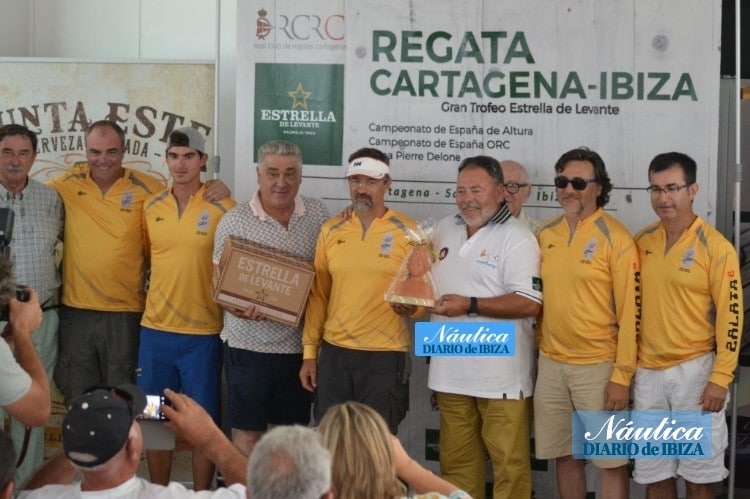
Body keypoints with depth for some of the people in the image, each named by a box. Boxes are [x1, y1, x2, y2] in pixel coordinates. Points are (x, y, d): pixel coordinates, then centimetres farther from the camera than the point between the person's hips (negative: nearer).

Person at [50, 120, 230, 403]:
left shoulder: (146, 188, -5)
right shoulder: (68, 184, 0)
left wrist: (219, 195, -15)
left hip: (125, 314, -2)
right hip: (75, 311, 2)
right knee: (77, 399, 15)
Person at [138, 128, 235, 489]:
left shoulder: (222, 207, -6)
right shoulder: (151, 207, 5)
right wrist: (156, 294, 9)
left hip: (203, 333, -4)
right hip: (155, 330, 4)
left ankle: (201, 493, 18)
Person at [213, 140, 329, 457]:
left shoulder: (318, 214, 4)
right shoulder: (234, 221, -4)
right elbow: (218, 283, -2)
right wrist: (239, 308, -22)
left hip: (299, 345, 3)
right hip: (249, 345, -3)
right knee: (247, 434, 3)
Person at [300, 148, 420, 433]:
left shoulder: (408, 232, -4)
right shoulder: (331, 231, 6)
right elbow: (318, 296, 11)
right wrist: (309, 351, 8)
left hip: (385, 357, -3)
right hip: (334, 353, 3)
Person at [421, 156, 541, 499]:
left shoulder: (517, 238, -9)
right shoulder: (444, 230, 12)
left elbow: (529, 303, -17)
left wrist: (470, 306, -22)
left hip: (501, 374, -6)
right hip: (451, 370, 6)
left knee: (509, 462, -1)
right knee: (456, 461, 14)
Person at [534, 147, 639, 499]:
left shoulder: (615, 238, -10)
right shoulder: (545, 235, 7)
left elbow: (630, 311, -11)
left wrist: (622, 375, -14)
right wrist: (537, 353, 13)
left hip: (598, 366, -5)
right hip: (550, 364, 5)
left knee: (610, 461, 2)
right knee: (564, 456, 13)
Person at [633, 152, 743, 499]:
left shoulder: (716, 247, -10)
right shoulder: (641, 242, 5)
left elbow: (730, 316, -11)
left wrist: (720, 378, -15)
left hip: (695, 370, -5)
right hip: (649, 371, 5)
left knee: (699, 471, 4)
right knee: (654, 470, 11)